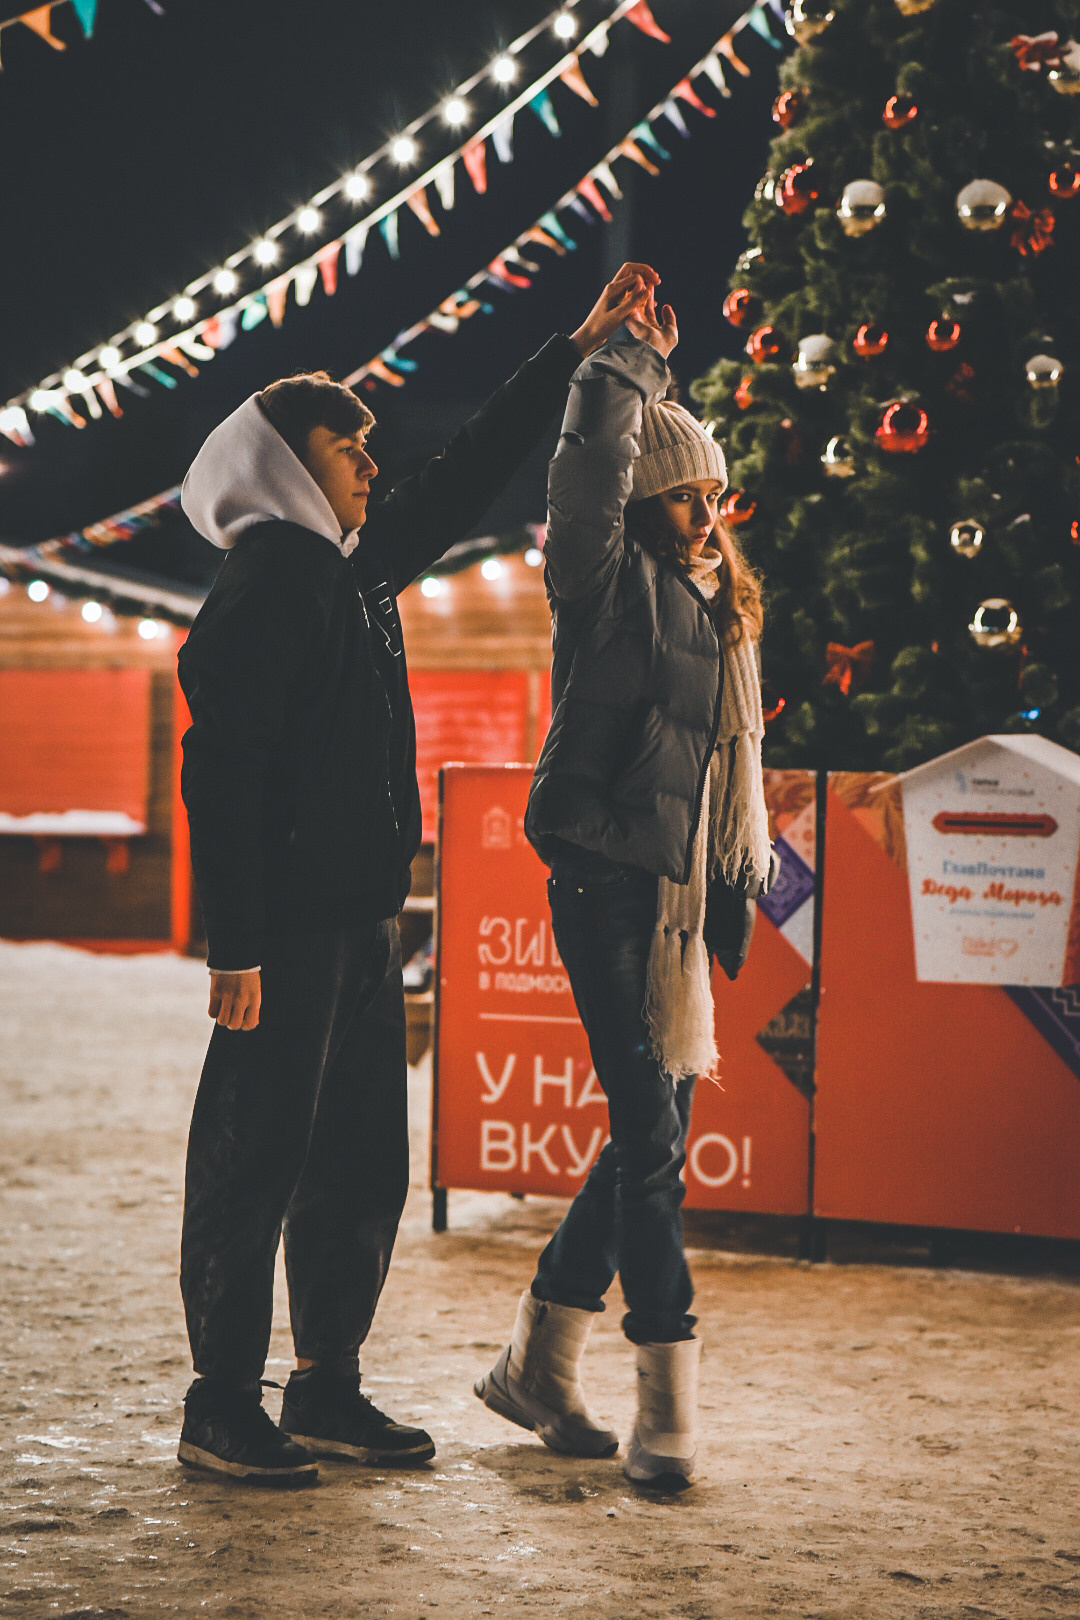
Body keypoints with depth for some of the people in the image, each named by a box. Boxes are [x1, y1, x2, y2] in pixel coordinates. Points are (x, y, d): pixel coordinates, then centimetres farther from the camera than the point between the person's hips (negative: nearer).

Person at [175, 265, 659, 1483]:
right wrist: (235, 947, -22)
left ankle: (327, 1389, 22)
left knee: (363, 1163, 12)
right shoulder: (263, 586, -11)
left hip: (361, 915, 9)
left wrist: (579, 349, 26)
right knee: (254, 1163, -2)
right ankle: (221, 1407, 7)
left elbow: (470, 473, 26)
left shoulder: (356, 565, 15)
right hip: (291, 925, -9)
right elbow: (220, 775, -17)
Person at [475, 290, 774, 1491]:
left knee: (655, 1130, 8)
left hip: (684, 888, 8)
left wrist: (742, 879, 22)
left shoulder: (721, 603, 19)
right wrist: (633, 362, -9)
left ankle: (537, 1366, 21)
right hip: (609, 882, -7)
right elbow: (593, 463, -21)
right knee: (649, 1132, -11)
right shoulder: (608, 580, -2)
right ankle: (666, 1409, -7)